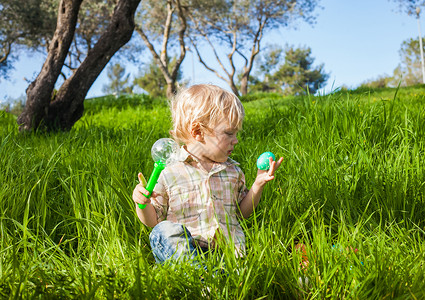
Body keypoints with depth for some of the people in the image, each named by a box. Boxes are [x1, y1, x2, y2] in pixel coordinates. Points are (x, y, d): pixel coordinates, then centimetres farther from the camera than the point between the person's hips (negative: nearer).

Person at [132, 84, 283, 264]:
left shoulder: (232, 170, 16)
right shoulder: (170, 173, 2)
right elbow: (153, 220, 9)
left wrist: (258, 184, 10)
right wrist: (143, 204, -13)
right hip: (185, 249, -2)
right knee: (164, 230, -34)